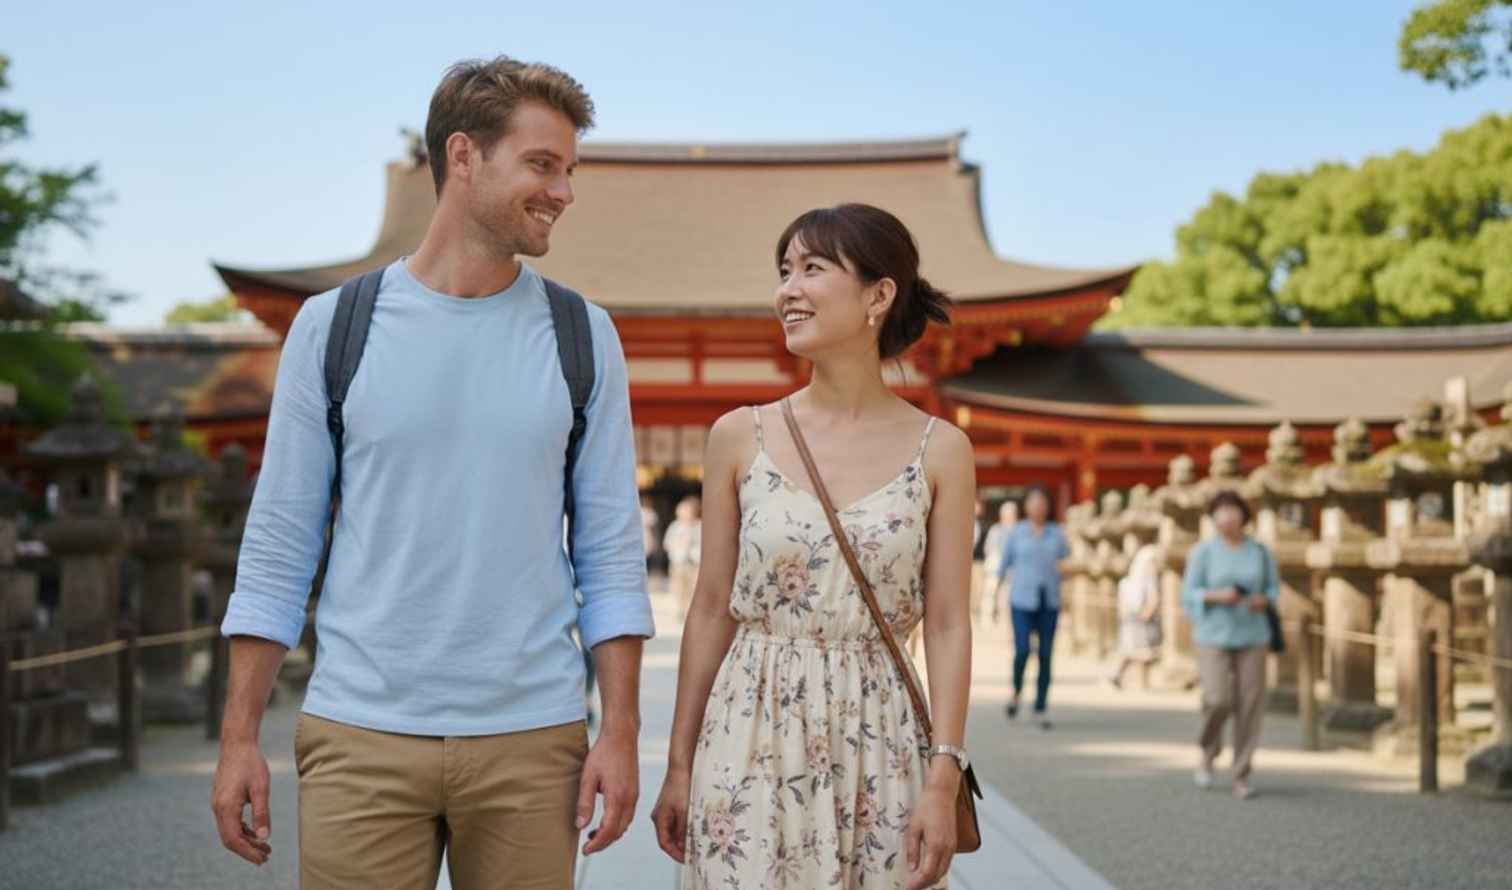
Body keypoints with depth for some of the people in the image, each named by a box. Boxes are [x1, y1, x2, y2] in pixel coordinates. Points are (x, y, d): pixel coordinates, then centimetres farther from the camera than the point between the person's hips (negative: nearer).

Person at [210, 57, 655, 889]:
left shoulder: (583, 338, 4)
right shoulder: (333, 327, 2)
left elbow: (610, 547, 4)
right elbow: (279, 541, 3)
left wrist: (621, 729, -2)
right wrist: (239, 736, 0)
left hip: (531, 740, 1)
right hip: (362, 735, -1)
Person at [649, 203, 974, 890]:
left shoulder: (939, 450, -1)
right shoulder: (740, 437, 1)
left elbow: (947, 626, -1)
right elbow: (712, 610, 4)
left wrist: (943, 780, -7)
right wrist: (679, 764, 5)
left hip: (878, 748, 0)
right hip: (750, 740, 1)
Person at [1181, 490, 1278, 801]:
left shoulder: (1259, 551, 3)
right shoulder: (1203, 551, -4)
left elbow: (1273, 588, 11)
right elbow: (1190, 595, -5)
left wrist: (1263, 600, -12)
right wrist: (1218, 596, -23)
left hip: (1252, 636, 2)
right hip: (1213, 636, -2)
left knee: (1249, 704, -4)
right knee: (1218, 700, -16)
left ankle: (1242, 777, 6)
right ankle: (1208, 753, 15)